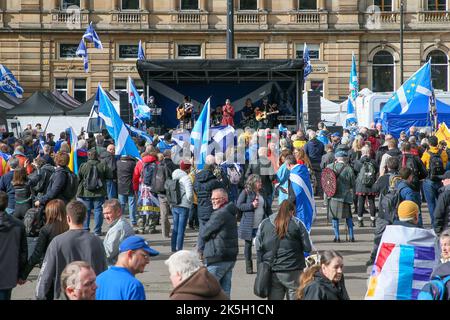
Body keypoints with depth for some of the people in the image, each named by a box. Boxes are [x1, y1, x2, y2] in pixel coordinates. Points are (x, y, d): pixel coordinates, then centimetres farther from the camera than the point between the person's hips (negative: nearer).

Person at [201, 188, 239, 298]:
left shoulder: (220, 214, -17)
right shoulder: (230, 213, 15)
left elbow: (204, 234, -13)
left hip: (218, 258, -10)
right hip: (230, 257, 10)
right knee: (225, 291, 11)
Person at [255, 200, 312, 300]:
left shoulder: (264, 223, 4)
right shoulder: (297, 224, -4)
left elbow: (258, 247, 2)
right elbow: (307, 247, -4)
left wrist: (262, 266, 11)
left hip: (271, 273, 3)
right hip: (292, 271, -3)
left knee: (274, 297, 10)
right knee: (294, 296, 7)